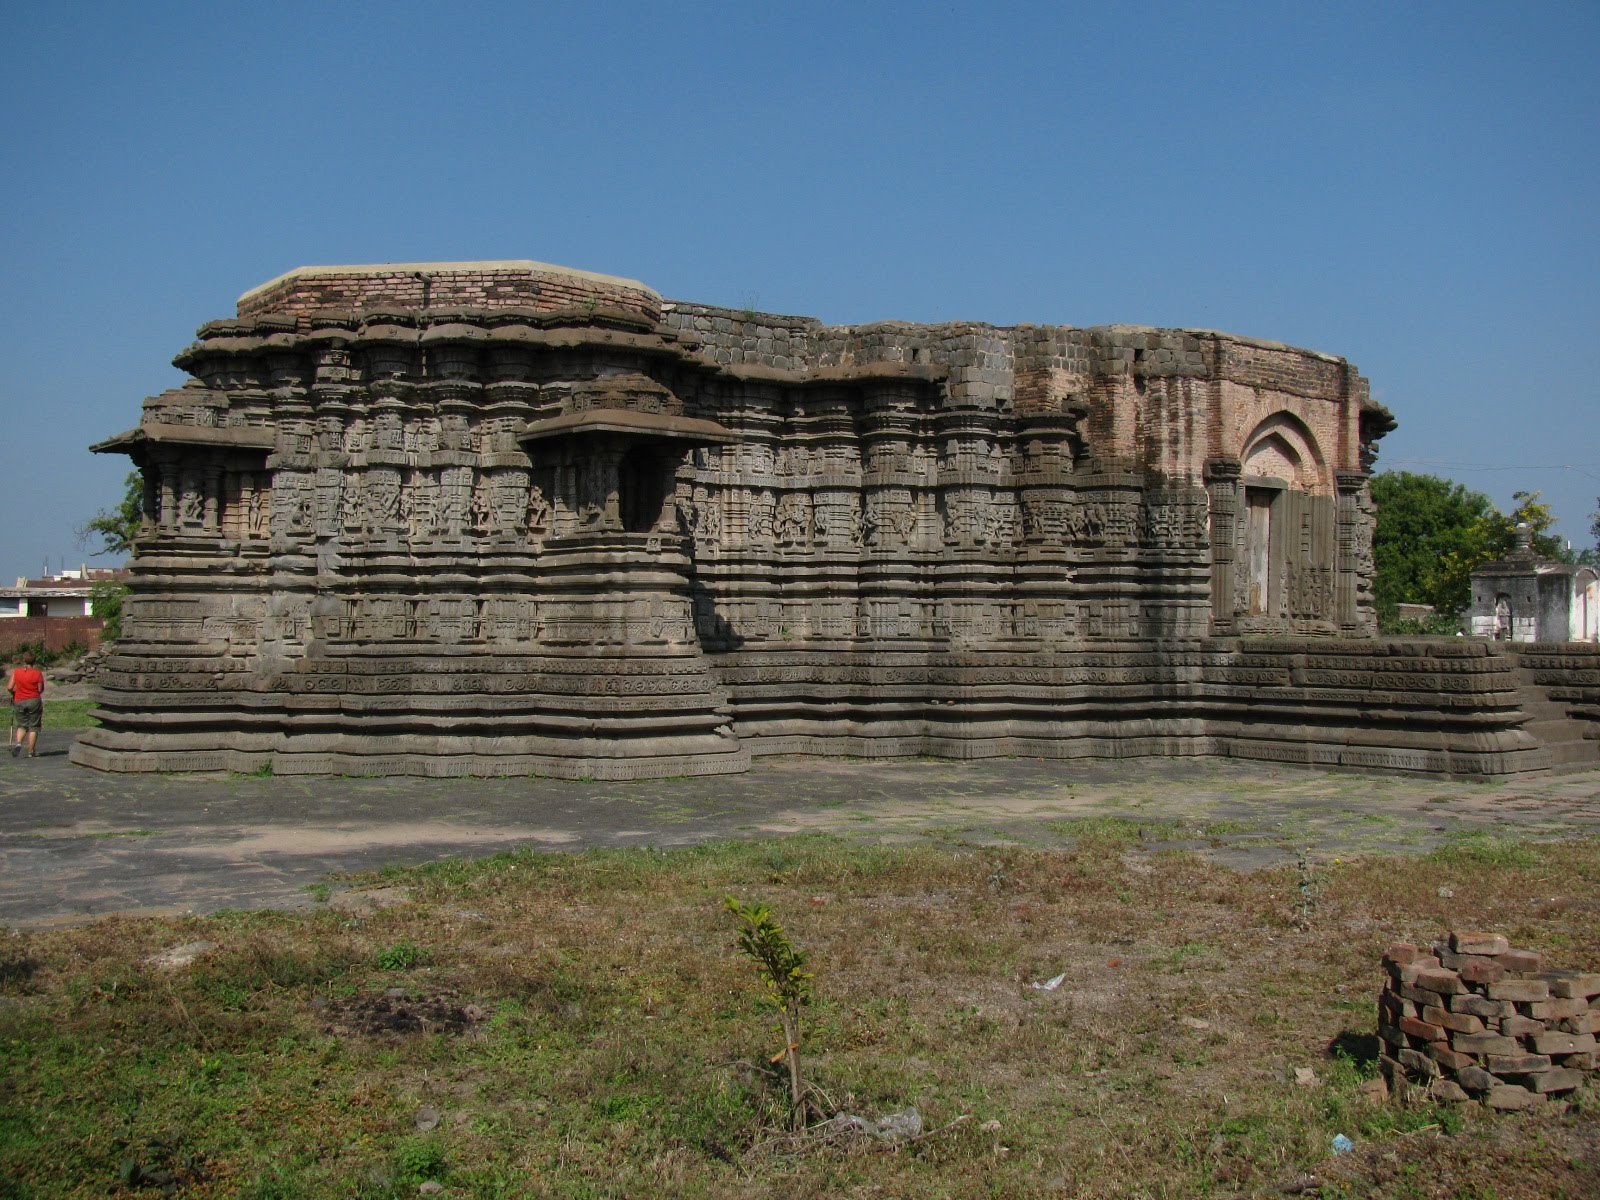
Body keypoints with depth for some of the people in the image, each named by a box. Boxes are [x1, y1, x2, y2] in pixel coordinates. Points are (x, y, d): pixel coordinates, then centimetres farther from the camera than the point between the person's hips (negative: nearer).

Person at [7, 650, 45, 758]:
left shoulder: (15, 671, -3)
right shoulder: (38, 673, -8)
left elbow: (9, 687, -5)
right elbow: (41, 689, -5)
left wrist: (14, 693, 15)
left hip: (19, 702, 2)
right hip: (34, 701, -2)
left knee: (21, 725, 17)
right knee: (33, 726, 6)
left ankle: (18, 743, -9)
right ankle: (31, 751, 5)